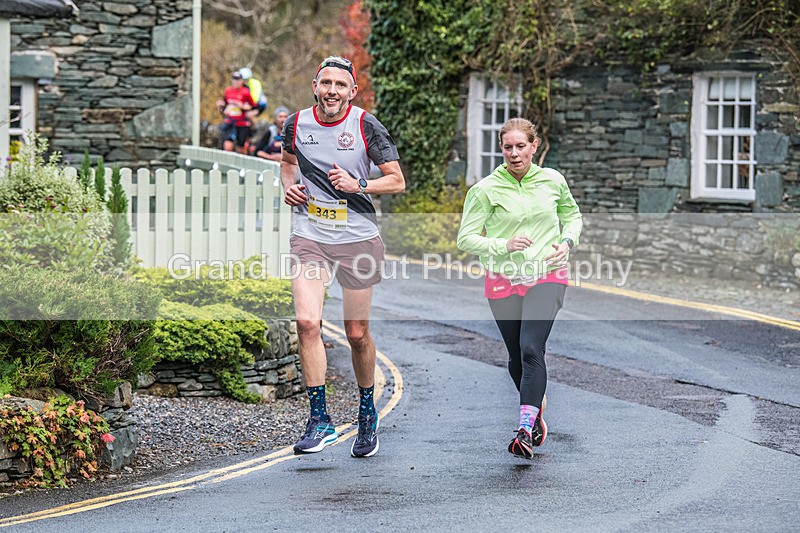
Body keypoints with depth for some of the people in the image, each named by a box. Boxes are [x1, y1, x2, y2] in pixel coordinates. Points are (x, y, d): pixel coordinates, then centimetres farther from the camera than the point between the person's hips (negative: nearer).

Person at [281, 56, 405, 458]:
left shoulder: (366, 126, -6)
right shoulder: (296, 123, 2)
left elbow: (397, 181, -2)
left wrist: (358, 186, -17)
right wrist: (289, 185, 4)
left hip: (358, 239, -1)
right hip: (309, 238, 1)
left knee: (357, 333, 6)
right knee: (307, 322, -17)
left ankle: (367, 413, 29)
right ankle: (320, 421, -10)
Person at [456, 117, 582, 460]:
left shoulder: (553, 181, 3)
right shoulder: (486, 190, -6)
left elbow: (572, 215, 23)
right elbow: (466, 238, -5)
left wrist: (567, 242, 3)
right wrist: (504, 246, -20)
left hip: (546, 277, -1)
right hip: (503, 281, 1)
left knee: (531, 349, -18)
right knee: (517, 358, 10)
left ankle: (525, 431, -22)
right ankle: (536, 410, 39)